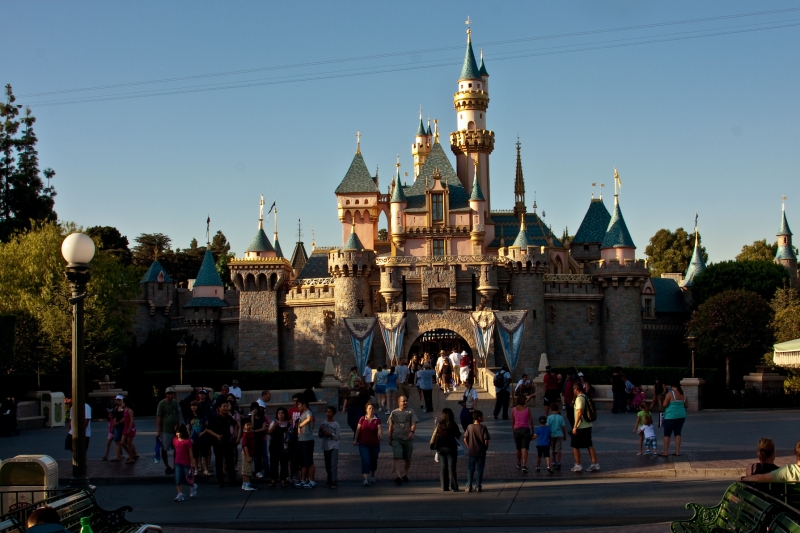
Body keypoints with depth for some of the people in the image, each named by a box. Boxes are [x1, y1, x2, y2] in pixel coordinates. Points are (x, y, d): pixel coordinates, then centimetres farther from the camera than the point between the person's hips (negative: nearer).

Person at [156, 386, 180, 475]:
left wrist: (177, 425, 6)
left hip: (175, 430, 6)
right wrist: (158, 430, -12)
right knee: (164, 449, 3)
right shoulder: (162, 403, -8)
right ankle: (167, 467, 13)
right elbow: (158, 417, -9)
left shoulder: (175, 402, 10)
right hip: (165, 430, -6)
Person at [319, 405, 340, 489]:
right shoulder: (323, 424, 9)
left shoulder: (336, 424, -4)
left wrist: (330, 434, -18)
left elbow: (338, 436, -6)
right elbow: (320, 436, 14)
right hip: (326, 447, 5)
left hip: (334, 447, -5)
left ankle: (334, 482, -16)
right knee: (327, 465, 11)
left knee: (334, 464, -13)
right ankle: (329, 480, 20)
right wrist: (321, 431, -5)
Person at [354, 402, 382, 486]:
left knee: (373, 460, 15)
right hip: (363, 444, -1)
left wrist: (380, 434, -39)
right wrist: (355, 439, 3)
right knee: (365, 460, -14)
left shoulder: (377, 420, -4)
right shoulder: (362, 419, 0)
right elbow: (358, 429, 4)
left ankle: (372, 475, 40)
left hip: (375, 444, 1)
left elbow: (379, 428, -18)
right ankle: (366, 479, -20)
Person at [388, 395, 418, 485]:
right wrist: (390, 438, 13)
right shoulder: (394, 413, 8)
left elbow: (414, 423, -7)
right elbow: (391, 426, 14)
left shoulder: (411, 412, 4)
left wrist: (412, 431, -27)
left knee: (407, 459, 11)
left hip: (408, 438, 1)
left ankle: (405, 474, 32)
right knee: (397, 458, -15)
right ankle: (398, 477, -23)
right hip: (396, 439, -1)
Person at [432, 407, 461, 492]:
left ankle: (444, 486, 10)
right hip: (451, 448, -2)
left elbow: (434, 436, 0)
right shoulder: (453, 425, -10)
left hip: (441, 448, 2)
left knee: (443, 468, 9)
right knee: (451, 467, 1)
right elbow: (458, 436, 0)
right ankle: (453, 487, -1)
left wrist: (432, 444, 16)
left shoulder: (439, 425, -4)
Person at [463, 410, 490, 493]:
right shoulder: (483, 428, -12)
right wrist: (485, 448, 4)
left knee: (470, 469, 10)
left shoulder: (470, 427, -3)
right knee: (479, 469, 7)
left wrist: (469, 447, 10)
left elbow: (465, 439, -3)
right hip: (481, 452, -2)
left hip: (472, 452, 2)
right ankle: (478, 487, 9)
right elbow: (486, 440, -14)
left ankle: (469, 487, 9)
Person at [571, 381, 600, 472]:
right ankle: (595, 464, 11)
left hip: (580, 427, -9)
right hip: (588, 425, 9)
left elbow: (579, 412, -24)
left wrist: (575, 426, -23)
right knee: (590, 445, 12)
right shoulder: (586, 397, 11)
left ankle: (578, 466, 5)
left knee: (575, 445, 3)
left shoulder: (579, 398, -16)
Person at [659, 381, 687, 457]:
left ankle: (665, 452, 1)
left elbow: (665, 405, -13)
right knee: (678, 433, 12)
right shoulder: (683, 394, 5)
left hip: (671, 416, -6)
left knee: (667, 434, 2)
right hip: (682, 416, 6)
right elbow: (686, 405, 13)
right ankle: (677, 451, 9)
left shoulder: (670, 393, -13)